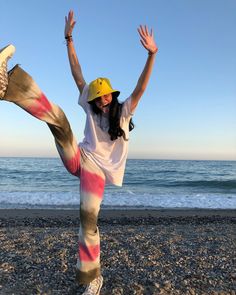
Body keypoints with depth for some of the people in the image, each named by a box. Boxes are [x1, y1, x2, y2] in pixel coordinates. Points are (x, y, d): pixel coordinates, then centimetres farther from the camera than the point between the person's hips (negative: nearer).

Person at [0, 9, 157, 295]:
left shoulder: (124, 112, 6)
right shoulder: (91, 108, 12)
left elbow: (140, 87, -8)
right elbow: (77, 73, 9)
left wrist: (152, 54, -20)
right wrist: (69, 38, 7)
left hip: (97, 169, -2)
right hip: (78, 158, 3)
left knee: (88, 220, -10)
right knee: (57, 117, -19)